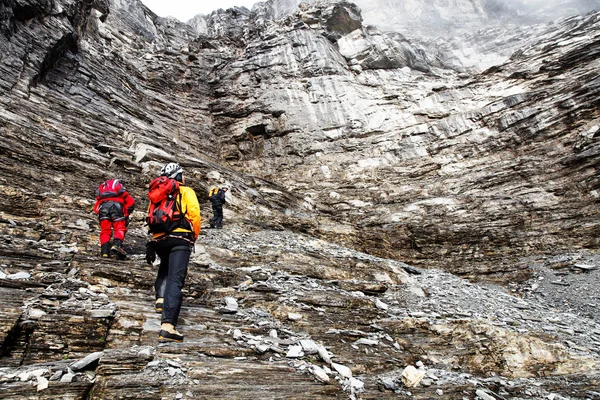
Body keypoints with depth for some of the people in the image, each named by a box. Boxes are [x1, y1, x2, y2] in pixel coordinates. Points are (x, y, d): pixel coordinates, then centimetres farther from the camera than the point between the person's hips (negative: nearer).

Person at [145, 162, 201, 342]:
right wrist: (194, 236, 10)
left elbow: (151, 218, 15)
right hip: (180, 238, -5)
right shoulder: (186, 191, 10)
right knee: (175, 279, -15)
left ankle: (161, 298, 15)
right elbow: (194, 214, -4)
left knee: (165, 268, 34)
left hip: (159, 239, 5)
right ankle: (168, 325, -27)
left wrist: (152, 245, 17)